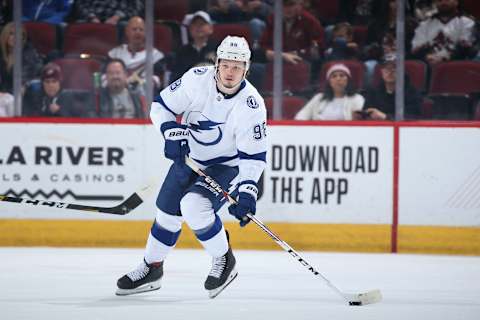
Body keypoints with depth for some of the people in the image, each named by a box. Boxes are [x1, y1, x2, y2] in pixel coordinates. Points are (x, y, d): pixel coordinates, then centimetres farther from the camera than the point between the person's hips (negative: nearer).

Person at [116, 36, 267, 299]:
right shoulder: (197, 79, -19)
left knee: (194, 206, -28)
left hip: (227, 165, -5)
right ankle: (151, 269, 33)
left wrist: (246, 192, -32)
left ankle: (223, 260, -7)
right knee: (167, 212, 10)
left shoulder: (251, 105, -27)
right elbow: (161, 105, -7)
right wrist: (173, 133, -22)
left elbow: (254, 155, -23)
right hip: (189, 157, 5)